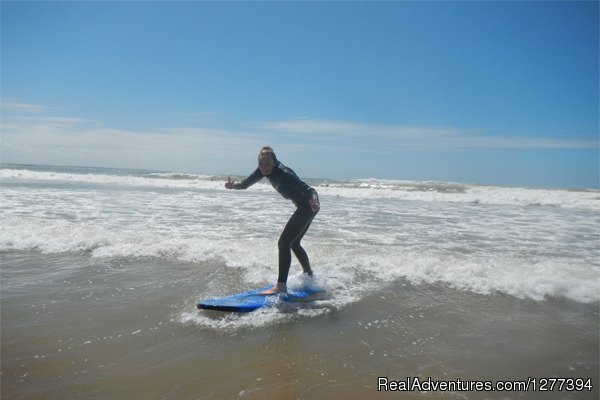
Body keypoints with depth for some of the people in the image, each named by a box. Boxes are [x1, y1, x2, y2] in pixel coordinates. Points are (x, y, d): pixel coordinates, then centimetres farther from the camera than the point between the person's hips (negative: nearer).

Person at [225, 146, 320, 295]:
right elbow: (245, 184, 0)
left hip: (308, 206, -10)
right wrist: (233, 185, -21)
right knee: (294, 243, 21)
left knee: (284, 242, -15)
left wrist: (314, 202, -53)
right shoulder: (265, 170, -3)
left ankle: (281, 286, -15)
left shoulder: (284, 173, -27)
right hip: (303, 207, 10)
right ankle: (309, 276, 39)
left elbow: (308, 189, -33)